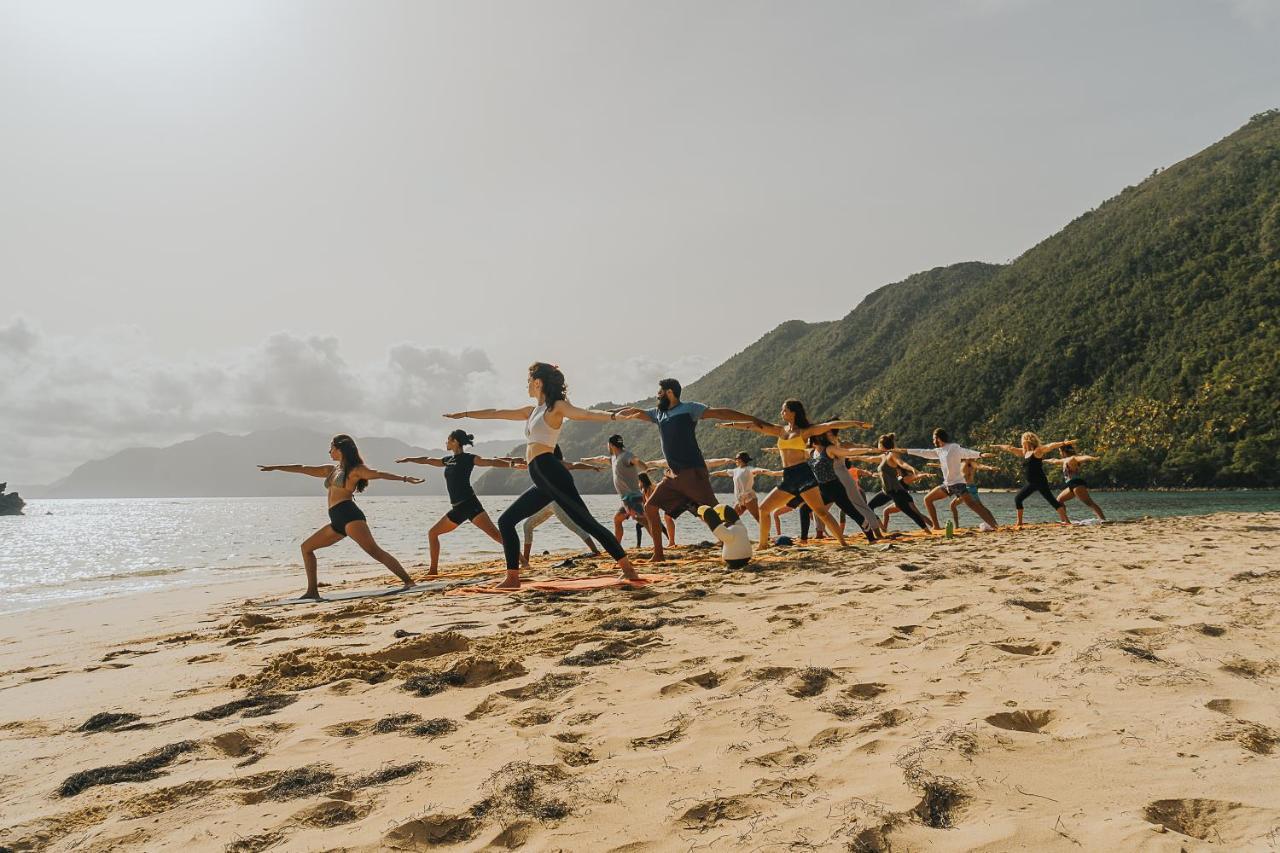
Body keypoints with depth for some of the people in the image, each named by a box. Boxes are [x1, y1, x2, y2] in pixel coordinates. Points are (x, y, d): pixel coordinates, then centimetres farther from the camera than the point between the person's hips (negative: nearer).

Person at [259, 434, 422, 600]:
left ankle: (408, 581, -25)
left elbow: (378, 474, -12)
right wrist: (275, 467, 32)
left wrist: (404, 478, -25)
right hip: (337, 521, 9)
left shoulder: (356, 470, 1)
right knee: (306, 547, 13)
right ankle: (312, 591, 13)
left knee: (375, 551, -20)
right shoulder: (331, 470, 23)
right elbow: (303, 469, 28)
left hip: (350, 516, -9)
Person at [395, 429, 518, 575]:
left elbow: (492, 462, -12)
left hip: (470, 504, -8)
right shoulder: (448, 460, 18)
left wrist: (510, 464, -27)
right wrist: (408, 459, 39)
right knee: (432, 533, 14)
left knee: (494, 533, -20)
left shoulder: (468, 458, -3)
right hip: (457, 509, 8)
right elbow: (427, 460, 33)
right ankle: (433, 570, 21)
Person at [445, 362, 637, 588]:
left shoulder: (556, 407, 0)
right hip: (543, 482, 9)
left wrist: (613, 415, -35)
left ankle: (627, 569, -13)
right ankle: (513, 578, 13)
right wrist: (465, 414, 42)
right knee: (505, 521, 11)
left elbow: (585, 413, -17)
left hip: (550, 472, -9)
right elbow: (497, 413, 34)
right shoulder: (532, 411, 24)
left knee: (586, 522, -13)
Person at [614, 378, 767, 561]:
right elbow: (635, 413, 28)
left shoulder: (689, 409, -4)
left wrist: (752, 419, -15)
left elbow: (719, 413, -10)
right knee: (650, 507, 5)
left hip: (693, 472, -7)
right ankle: (658, 554, 12)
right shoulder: (658, 413, 16)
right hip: (673, 474, 7)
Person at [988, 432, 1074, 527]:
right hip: (1031, 483, 8)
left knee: (1051, 500, -10)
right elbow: (1009, 448, 21)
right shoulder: (1024, 452, 14)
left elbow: (1050, 446, -21)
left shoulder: (1037, 451, -7)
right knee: (1017, 498, 6)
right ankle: (1019, 523, 11)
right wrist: (993, 446, 27)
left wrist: (1064, 443, -33)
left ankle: (1066, 520, -8)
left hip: (1040, 482, -8)